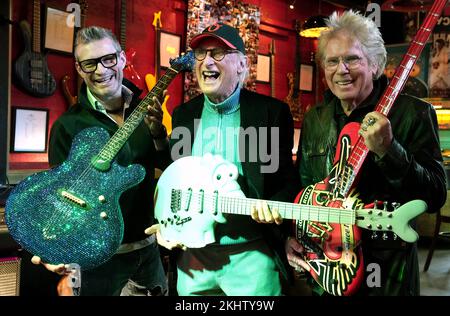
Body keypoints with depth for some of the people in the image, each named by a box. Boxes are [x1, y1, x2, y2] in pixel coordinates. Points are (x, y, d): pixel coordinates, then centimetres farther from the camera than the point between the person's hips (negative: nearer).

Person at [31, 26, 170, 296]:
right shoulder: (68, 126, -12)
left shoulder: (143, 110, 0)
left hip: (148, 247, 5)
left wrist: (157, 132, -16)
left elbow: (171, 166, 3)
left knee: (157, 291, 25)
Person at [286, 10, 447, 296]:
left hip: (387, 272, -4)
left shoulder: (414, 113, -11)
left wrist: (388, 151, -29)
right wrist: (292, 236, 1)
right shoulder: (313, 120, 4)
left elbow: (436, 197, -17)